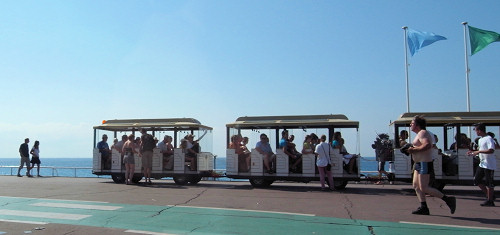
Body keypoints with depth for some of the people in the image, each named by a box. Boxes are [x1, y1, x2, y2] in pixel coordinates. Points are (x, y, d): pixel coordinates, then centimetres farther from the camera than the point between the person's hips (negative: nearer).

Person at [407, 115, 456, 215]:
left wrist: (414, 150, -21)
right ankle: (424, 208, 10)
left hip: (424, 163, -11)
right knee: (416, 186, 8)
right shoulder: (420, 133, 19)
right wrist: (413, 150, 11)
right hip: (419, 163, 11)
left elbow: (427, 145, -29)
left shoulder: (422, 133, -13)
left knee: (424, 188, -10)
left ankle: (448, 199, -3)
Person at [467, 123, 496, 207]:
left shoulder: (489, 139, -15)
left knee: (489, 183, -2)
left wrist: (479, 151, -24)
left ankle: (490, 201, 7)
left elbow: (491, 150, -27)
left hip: (489, 165, -10)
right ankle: (490, 195, 21)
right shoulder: (480, 140, 15)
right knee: (477, 181, 10)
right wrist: (473, 152, 12)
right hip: (482, 164, 10)